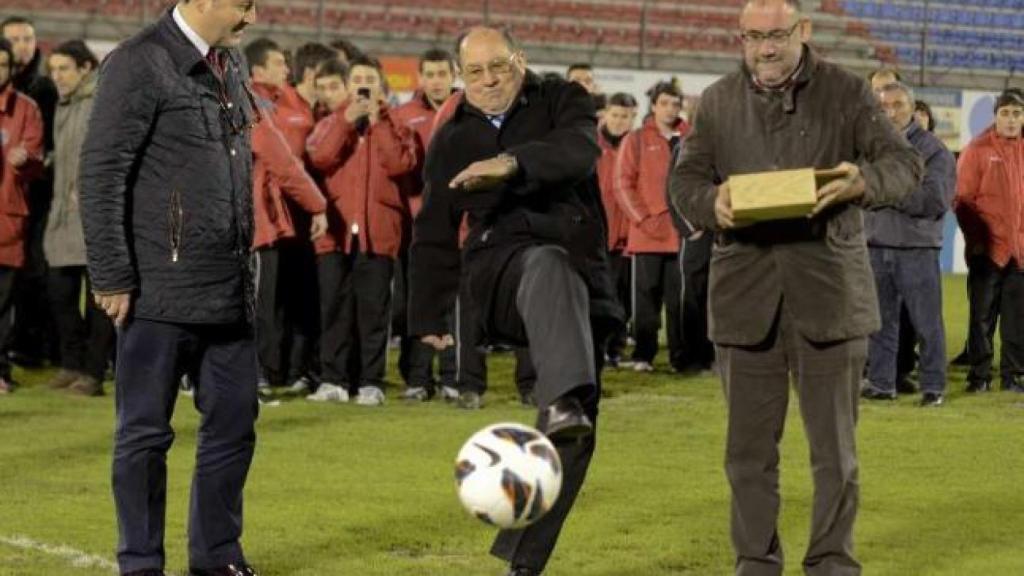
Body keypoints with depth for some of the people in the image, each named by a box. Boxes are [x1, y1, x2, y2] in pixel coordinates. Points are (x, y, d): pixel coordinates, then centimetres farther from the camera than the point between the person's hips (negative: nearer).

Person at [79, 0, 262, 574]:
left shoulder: (231, 63, 12)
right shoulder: (140, 65, -12)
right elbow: (101, 175, -13)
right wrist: (113, 278, -15)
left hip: (231, 289, 7)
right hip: (161, 290, -7)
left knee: (234, 422, 10)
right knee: (146, 432, 2)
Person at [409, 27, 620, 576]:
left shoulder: (563, 101, 7)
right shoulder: (451, 140, 15)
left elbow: (578, 150, -17)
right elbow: (433, 235, 23)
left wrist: (513, 162, -35)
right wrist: (428, 316, 22)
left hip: (580, 272, 1)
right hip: (497, 267, -1)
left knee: (574, 434, -4)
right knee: (550, 265, -41)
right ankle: (561, 403, -65)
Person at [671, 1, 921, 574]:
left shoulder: (847, 92, 2)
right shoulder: (718, 101, 9)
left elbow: (906, 164, 0)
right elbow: (685, 180, 10)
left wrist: (864, 181, -23)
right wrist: (711, 204, -13)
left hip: (830, 290, -2)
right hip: (746, 293, 2)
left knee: (834, 448, 2)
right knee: (749, 447, 7)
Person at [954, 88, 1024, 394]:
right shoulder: (978, 150, -5)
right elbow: (963, 200, -5)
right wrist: (975, 238, -10)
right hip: (987, 249, -4)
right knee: (982, 315, 3)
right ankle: (979, 374, 10)